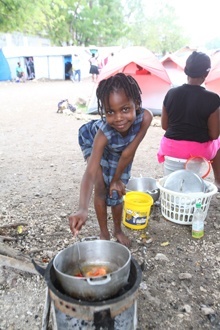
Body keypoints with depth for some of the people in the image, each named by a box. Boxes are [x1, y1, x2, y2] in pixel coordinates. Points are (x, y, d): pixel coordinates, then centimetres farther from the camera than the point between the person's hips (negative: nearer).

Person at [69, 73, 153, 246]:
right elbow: (90, 172, -53)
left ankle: (118, 230, 30)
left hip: (118, 151, 3)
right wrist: (83, 209, -67)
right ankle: (104, 233, 16)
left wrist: (116, 179, -17)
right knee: (101, 189, -8)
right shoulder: (103, 132, -46)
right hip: (92, 138, -2)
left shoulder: (145, 117, -41)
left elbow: (129, 152, -29)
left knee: (116, 191, 5)